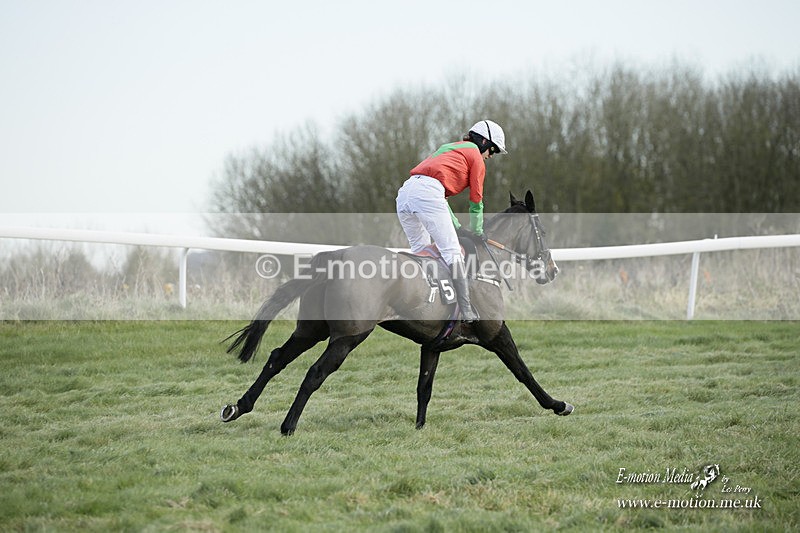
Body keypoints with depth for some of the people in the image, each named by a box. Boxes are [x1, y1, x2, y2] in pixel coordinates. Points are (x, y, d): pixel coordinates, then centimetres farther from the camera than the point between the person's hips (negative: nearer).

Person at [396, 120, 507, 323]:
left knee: (420, 250, 21)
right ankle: (466, 311, -13)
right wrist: (476, 231, 31)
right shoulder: (475, 156, 14)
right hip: (427, 192, -8)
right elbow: (476, 200, 17)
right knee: (452, 252, -8)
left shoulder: (448, 149, 37)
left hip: (405, 191, 8)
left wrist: (457, 227, 34)